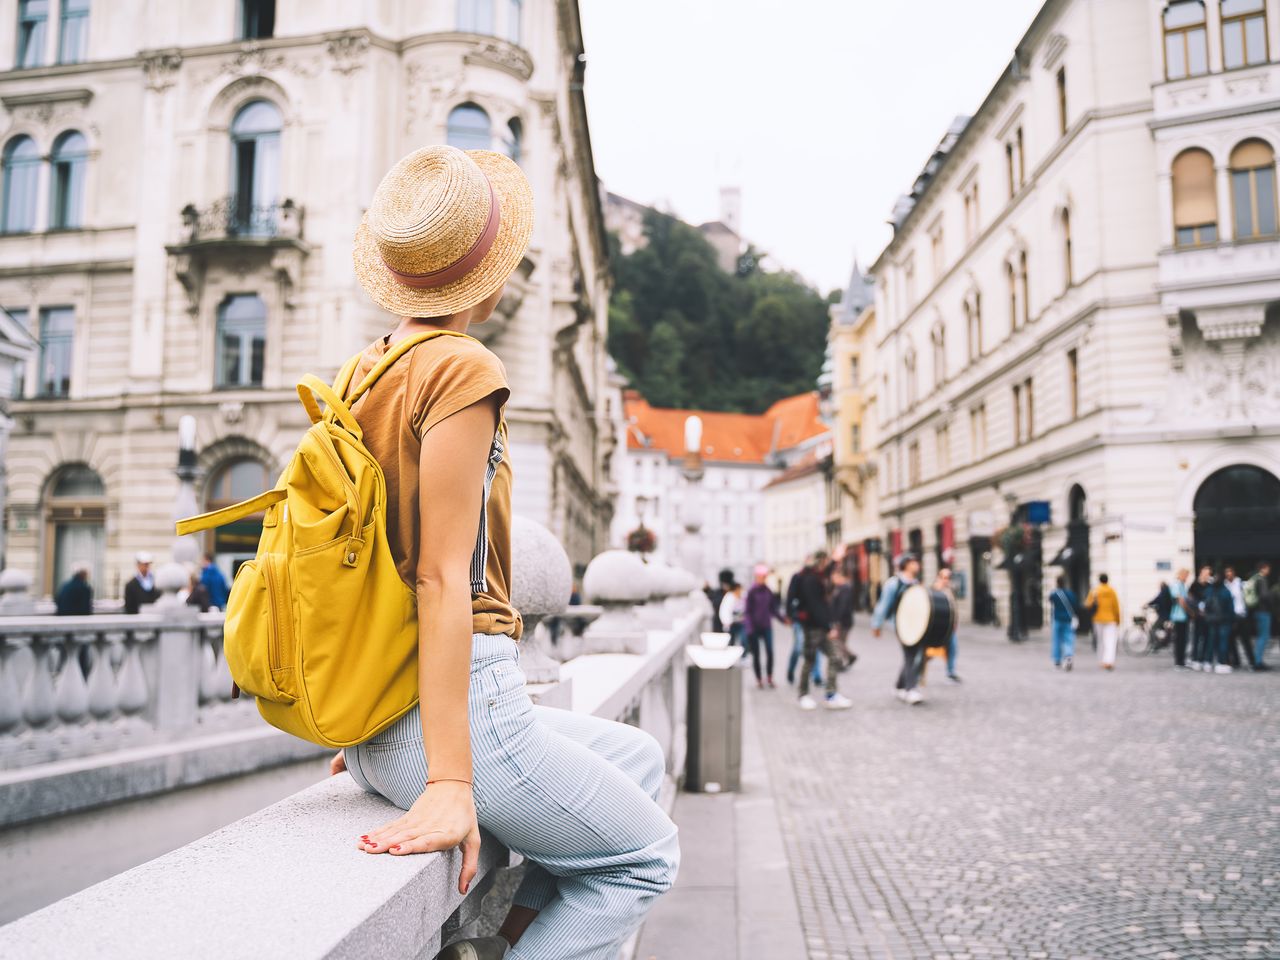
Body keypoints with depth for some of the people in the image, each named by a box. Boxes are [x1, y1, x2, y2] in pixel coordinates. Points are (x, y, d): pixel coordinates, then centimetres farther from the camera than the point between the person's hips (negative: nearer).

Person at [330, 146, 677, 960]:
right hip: (463, 703, -9)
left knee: (639, 758, 23)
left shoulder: (365, 372, 11)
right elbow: (443, 577, -21)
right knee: (647, 855, 10)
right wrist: (450, 781, -22)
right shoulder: (462, 369, -14)